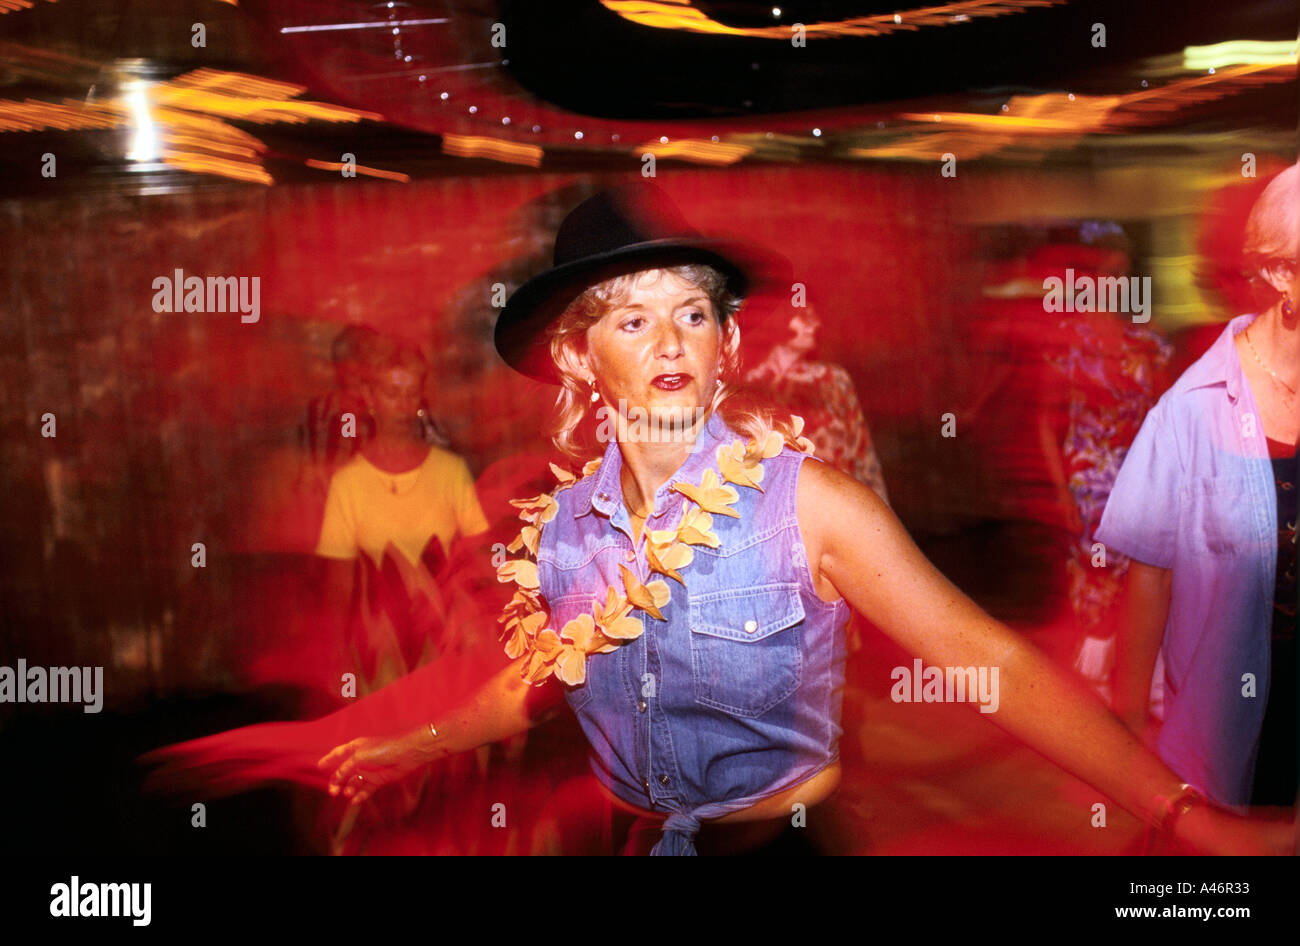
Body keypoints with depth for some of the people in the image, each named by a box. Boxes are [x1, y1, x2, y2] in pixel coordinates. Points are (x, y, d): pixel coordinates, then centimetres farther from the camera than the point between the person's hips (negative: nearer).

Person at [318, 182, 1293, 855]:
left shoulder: (806, 502, -18)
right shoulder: (562, 525, -6)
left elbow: (990, 657, -25)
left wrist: (1188, 815, -32)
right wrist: (417, 745, 12)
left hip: (798, 829, -4)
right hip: (642, 834, 4)